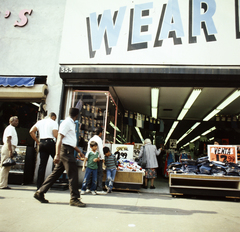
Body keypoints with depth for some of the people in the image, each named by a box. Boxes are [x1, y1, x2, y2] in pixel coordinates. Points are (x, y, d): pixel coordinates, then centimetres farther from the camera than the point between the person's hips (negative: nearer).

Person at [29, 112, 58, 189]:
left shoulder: (40, 122, 17)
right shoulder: (54, 123, 1)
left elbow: (31, 131, 8)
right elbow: (55, 135, -13)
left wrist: (37, 141, 11)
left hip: (42, 143, 5)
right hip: (50, 143, -5)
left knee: (42, 164, 6)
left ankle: (39, 185, 7)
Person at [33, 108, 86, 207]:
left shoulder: (71, 124, 21)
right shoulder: (66, 123, -8)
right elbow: (60, 138, -17)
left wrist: (79, 151, 30)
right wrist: (57, 154, -24)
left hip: (68, 151, 10)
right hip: (66, 150, -10)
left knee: (56, 173, 11)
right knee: (73, 174, -7)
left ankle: (40, 192, 18)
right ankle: (74, 198, -2)